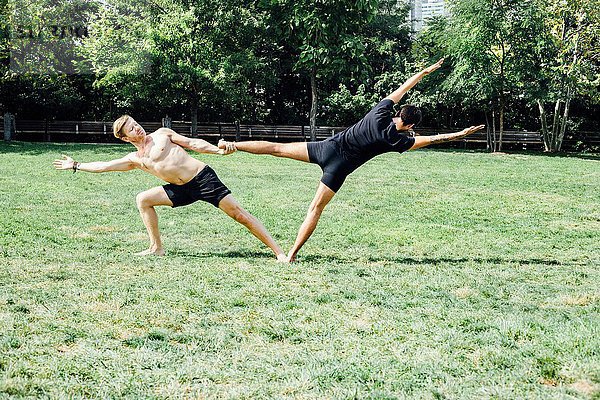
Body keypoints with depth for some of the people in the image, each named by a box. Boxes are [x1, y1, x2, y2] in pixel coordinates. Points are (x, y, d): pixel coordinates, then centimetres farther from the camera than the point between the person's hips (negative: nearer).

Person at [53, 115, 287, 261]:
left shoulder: (161, 135, 5)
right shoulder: (134, 160, 12)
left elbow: (194, 144, 2)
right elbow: (103, 166, 17)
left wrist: (218, 150, -11)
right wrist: (75, 166, 20)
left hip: (203, 178, -5)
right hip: (183, 190, 5)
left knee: (237, 213, -12)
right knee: (143, 200, 1)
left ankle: (278, 251, -13)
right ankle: (157, 248, 6)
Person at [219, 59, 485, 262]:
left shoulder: (381, 111, 1)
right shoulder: (395, 139, -8)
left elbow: (401, 89, 14)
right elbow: (430, 139, -2)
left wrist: (425, 72, 23)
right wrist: (460, 134, 5)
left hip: (328, 146, 4)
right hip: (339, 166, -4)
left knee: (276, 148, 7)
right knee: (316, 209, -4)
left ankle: (231, 144, 3)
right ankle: (292, 255, -7)